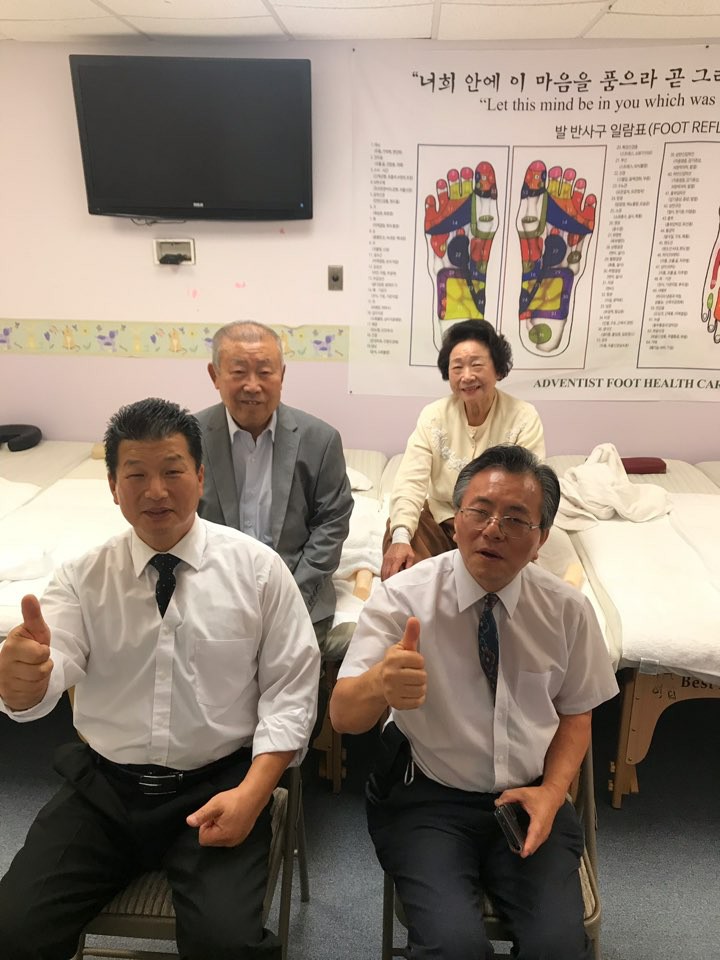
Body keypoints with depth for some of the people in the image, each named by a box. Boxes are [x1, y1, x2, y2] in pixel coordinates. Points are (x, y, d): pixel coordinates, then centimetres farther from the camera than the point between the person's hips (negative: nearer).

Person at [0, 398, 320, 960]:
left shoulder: (257, 568, -5)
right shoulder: (83, 577, 0)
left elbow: (289, 691, -3)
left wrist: (251, 794, -14)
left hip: (217, 789, -2)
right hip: (103, 789, 3)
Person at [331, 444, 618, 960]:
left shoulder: (568, 609, -4)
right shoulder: (403, 597, -14)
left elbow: (576, 713, 10)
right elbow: (344, 716, -19)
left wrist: (552, 791, -8)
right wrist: (380, 684, -42)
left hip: (527, 801, 3)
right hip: (427, 801, -2)